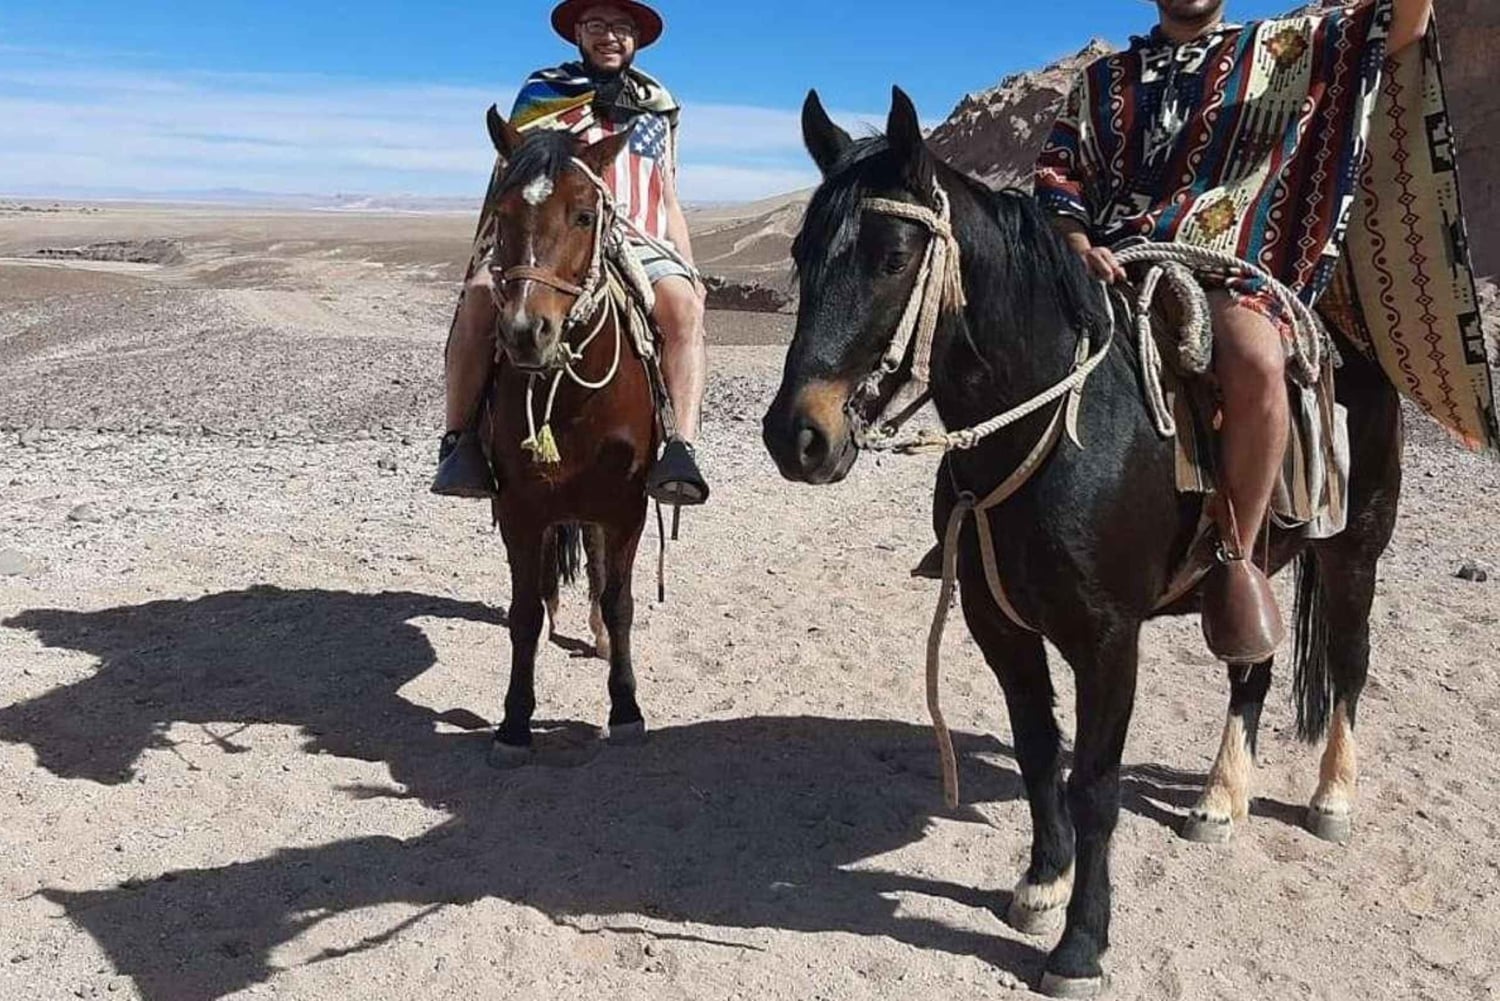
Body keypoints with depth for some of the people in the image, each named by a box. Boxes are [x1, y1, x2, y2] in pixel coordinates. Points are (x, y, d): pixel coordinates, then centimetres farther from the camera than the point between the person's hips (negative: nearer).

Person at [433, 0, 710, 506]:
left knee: (682, 304, -33)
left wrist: (691, 271, 11)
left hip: (640, 248, 1)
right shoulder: (542, 95, 16)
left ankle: (681, 450, -40)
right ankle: (459, 441, -21)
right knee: (479, 301, -30)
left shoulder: (657, 109, 24)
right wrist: (483, 256, -1)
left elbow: (669, 203, 25)